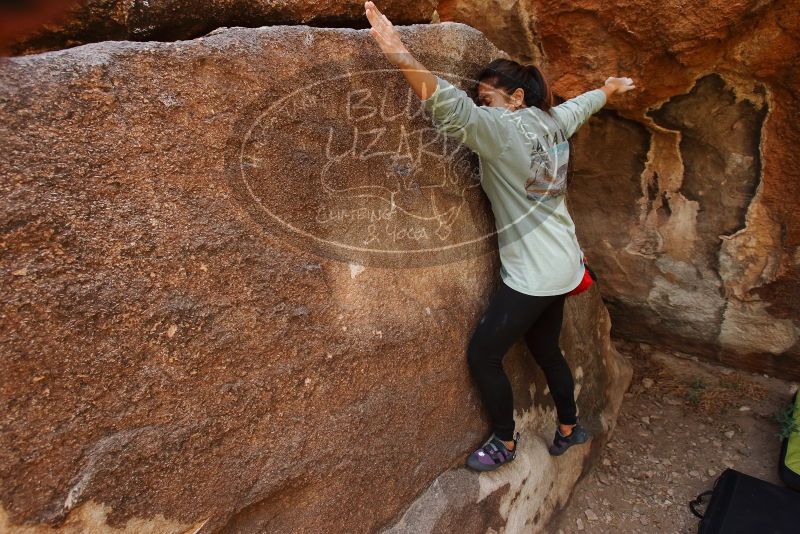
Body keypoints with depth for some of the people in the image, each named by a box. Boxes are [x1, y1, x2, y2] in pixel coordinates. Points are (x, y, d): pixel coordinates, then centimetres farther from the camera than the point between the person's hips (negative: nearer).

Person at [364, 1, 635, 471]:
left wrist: (398, 53, -44)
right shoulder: (554, 120, 6)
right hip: (562, 267, 9)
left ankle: (505, 443, 23)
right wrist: (613, 87, 49)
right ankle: (570, 427, 42)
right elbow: (585, 102, 27)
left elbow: (454, 109, -37)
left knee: (483, 355, 4)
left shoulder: (506, 130, -19)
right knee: (546, 350, 24)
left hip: (532, 274, -9)